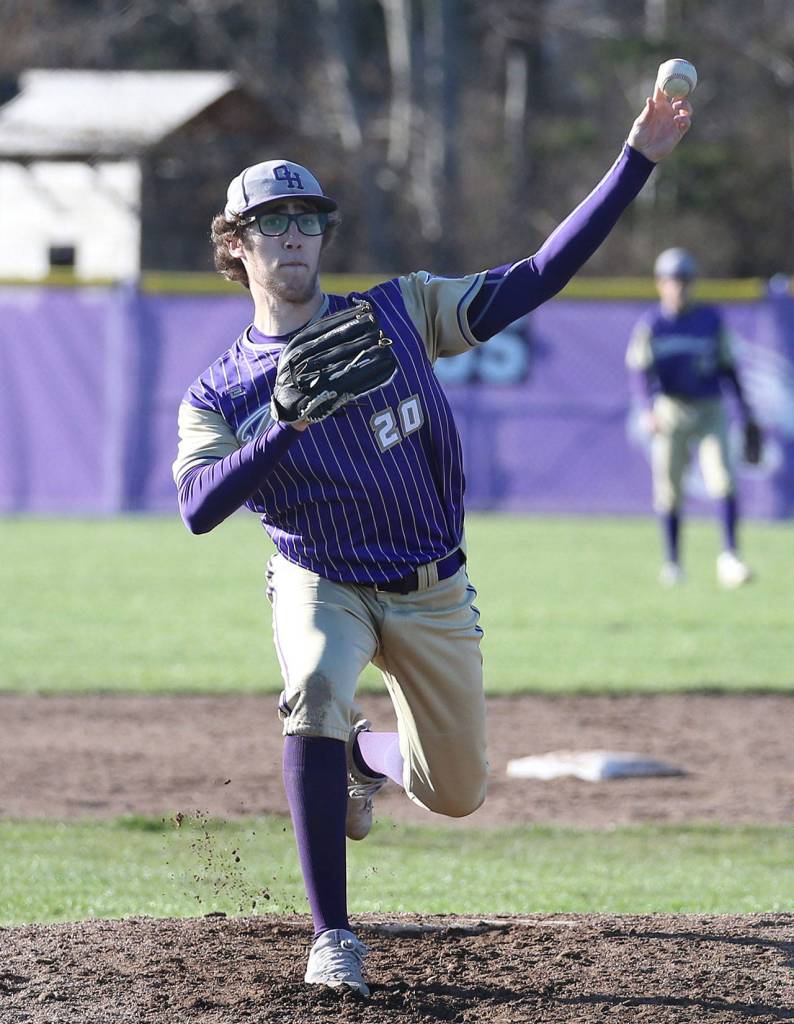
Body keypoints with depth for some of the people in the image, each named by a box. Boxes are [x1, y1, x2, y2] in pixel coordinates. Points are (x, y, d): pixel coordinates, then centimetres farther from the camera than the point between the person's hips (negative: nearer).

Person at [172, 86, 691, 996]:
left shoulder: (399, 314, -5)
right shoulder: (219, 396, -8)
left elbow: (536, 279, -11)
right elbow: (198, 505, -26)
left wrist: (636, 162, -19)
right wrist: (290, 426, -38)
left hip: (434, 594, 2)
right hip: (324, 584, -2)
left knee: (457, 793, 7)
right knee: (316, 690, -34)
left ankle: (364, 755, 45)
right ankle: (332, 937, -25)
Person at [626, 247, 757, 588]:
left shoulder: (711, 319, 6)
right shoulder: (651, 324, -1)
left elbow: (727, 365, 13)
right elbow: (639, 369, -9)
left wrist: (743, 405, 8)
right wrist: (648, 409, -24)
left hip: (710, 411, 1)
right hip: (670, 412, -1)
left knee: (722, 480, -15)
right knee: (668, 489, 3)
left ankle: (729, 557, -17)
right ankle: (672, 562, 16)